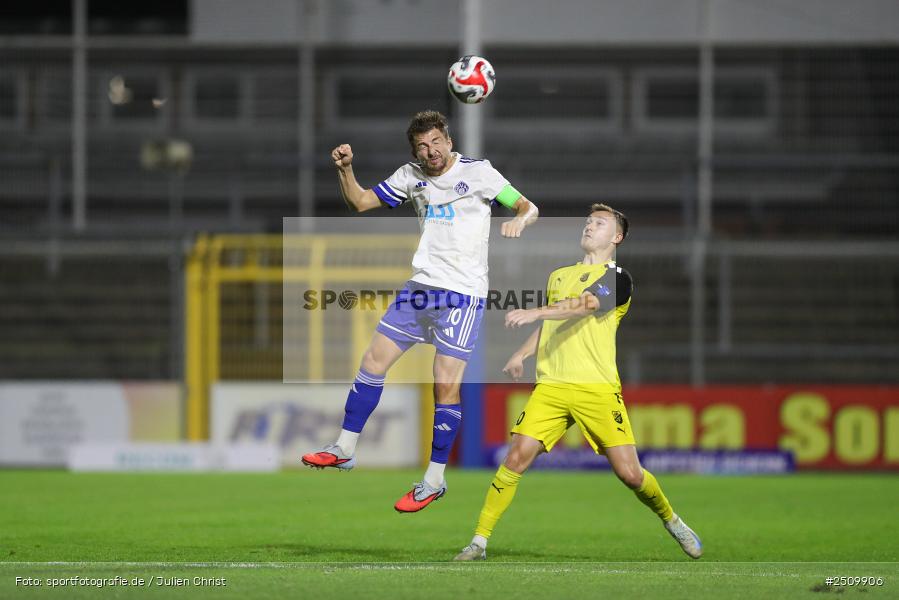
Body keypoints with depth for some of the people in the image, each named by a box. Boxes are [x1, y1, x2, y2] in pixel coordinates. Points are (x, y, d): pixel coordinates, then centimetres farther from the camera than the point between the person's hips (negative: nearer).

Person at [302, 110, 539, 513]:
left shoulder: (478, 172, -5)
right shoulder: (411, 177, 10)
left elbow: (528, 207, -1)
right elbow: (360, 202, 15)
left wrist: (519, 220, -24)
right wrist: (345, 170, -2)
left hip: (463, 294, -6)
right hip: (420, 286, 6)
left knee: (446, 387, -9)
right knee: (373, 362, 4)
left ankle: (434, 480, 0)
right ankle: (344, 450, 16)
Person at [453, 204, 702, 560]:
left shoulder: (617, 279, 0)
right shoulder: (557, 276, 21)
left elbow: (585, 304, -19)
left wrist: (535, 312, -33)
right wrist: (521, 354, 17)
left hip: (597, 387, -4)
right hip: (550, 385, 4)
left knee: (629, 473, -6)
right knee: (516, 459, -12)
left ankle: (672, 522, 21)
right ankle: (479, 541, -8)